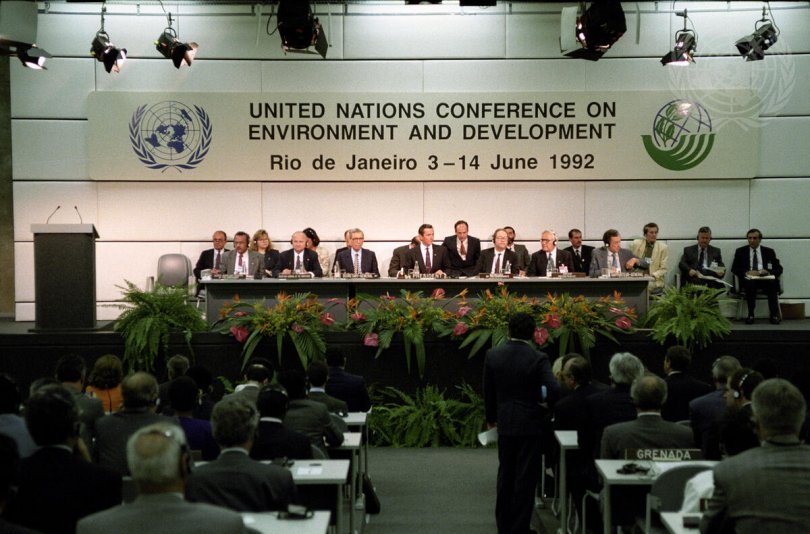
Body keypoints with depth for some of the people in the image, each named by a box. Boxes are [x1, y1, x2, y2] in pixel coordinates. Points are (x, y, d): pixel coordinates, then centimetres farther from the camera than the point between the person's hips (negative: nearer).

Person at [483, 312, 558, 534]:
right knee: (525, 479, 4)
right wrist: (540, 397, 4)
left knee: (505, 475, 17)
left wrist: (491, 418, 18)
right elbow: (553, 391, -20)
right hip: (529, 425, -3)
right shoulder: (538, 358, -14)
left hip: (505, 424, 4)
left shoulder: (492, 355, -4)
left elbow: (488, 392, 4)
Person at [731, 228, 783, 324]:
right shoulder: (740, 251, 16)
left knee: (772, 283, -34)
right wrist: (747, 272, -13)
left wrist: (768, 272, -11)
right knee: (750, 283, -37)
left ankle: (774, 315, -31)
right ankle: (750, 315, -32)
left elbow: (779, 268, 11)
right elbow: (734, 268, 7)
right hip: (748, 279, -1)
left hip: (765, 279, 1)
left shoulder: (769, 251, 18)